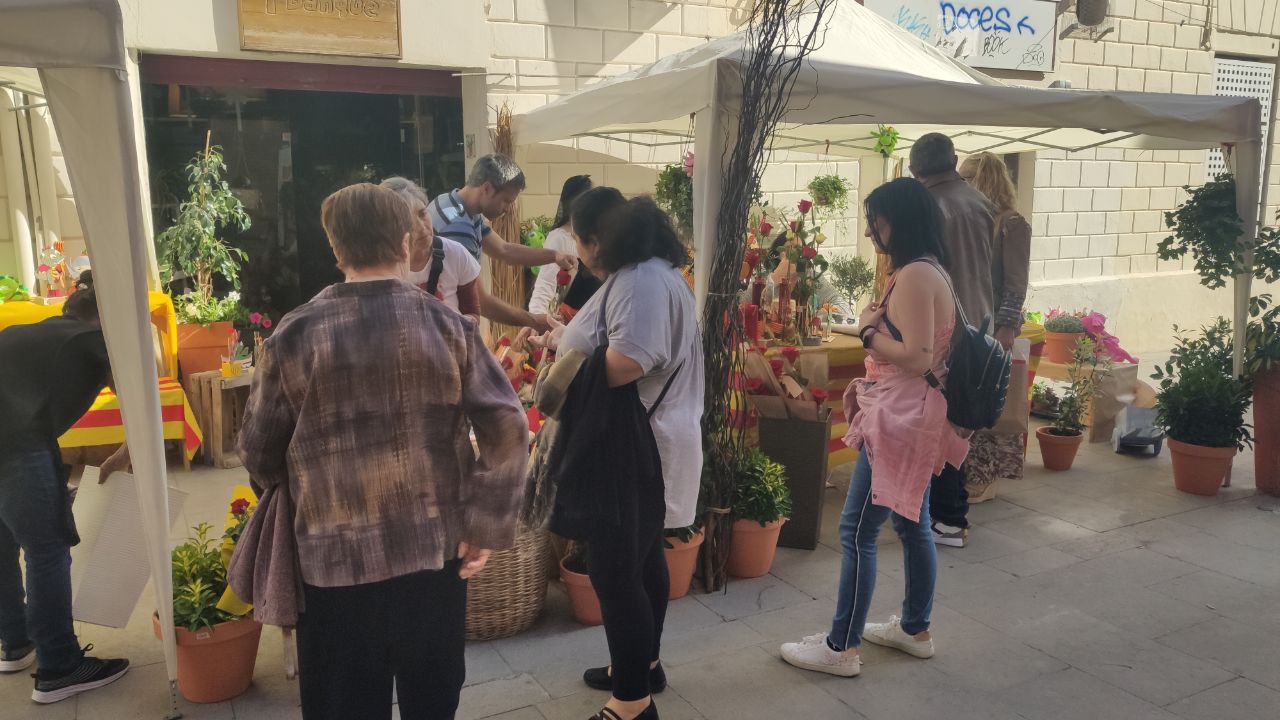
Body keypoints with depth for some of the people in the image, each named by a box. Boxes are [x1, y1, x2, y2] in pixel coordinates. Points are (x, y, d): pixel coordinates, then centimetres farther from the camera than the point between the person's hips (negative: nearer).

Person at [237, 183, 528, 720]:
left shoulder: (294, 335, -6)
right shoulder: (448, 325, -6)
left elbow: (258, 451, 3)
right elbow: (507, 430, -12)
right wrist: (487, 528, -4)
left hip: (336, 560, 0)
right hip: (436, 550, 1)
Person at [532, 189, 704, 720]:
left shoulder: (643, 281, -21)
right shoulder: (638, 275, 14)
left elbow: (625, 363, -32)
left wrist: (568, 348, -15)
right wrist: (568, 339, 18)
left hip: (634, 449, -11)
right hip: (633, 445, 11)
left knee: (614, 571, -3)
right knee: (641, 558, 22)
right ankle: (643, 662, 40)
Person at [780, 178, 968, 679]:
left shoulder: (915, 275, -19)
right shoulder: (928, 270, 12)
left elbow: (916, 358, -25)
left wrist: (869, 331, -11)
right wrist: (868, 381, 12)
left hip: (902, 419, -11)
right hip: (914, 416, 11)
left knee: (857, 531, -3)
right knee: (913, 524, 18)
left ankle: (841, 648, 7)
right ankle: (915, 629, 32)